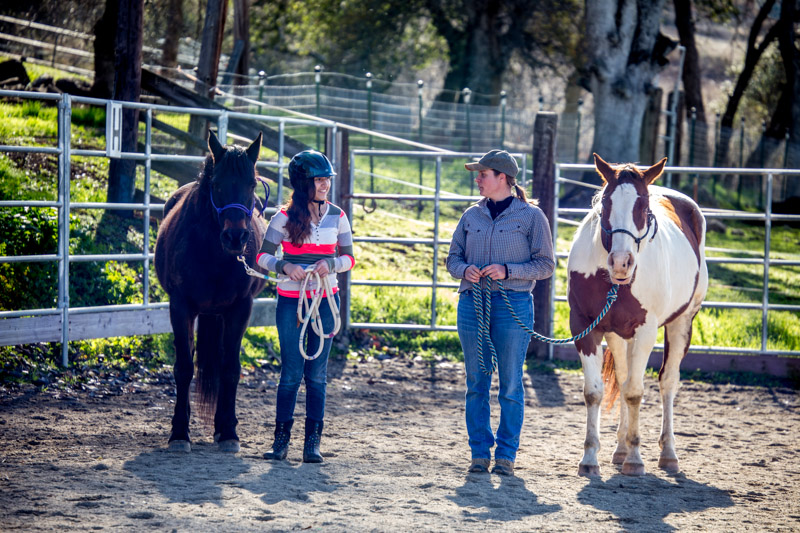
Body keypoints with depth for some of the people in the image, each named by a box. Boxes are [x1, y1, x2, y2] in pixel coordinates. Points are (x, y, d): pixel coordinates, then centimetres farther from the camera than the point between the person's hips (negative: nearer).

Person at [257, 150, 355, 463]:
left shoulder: (337, 217, 4)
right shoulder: (285, 218, -3)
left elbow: (349, 258, 8)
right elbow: (263, 256, -1)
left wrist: (331, 263, -13)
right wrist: (284, 266, -20)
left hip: (325, 300, 2)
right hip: (290, 301, -2)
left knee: (317, 374, 4)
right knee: (291, 373, -2)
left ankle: (313, 442, 8)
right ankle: (281, 439, 9)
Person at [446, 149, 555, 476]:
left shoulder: (531, 216, -1)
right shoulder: (472, 215, 11)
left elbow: (545, 265, -2)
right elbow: (453, 258, 15)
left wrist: (507, 271, -16)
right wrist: (465, 270, -8)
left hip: (513, 305, -4)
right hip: (472, 302, 4)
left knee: (510, 385, 0)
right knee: (476, 384, 5)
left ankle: (506, 455, 8)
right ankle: (480, 453, 12)